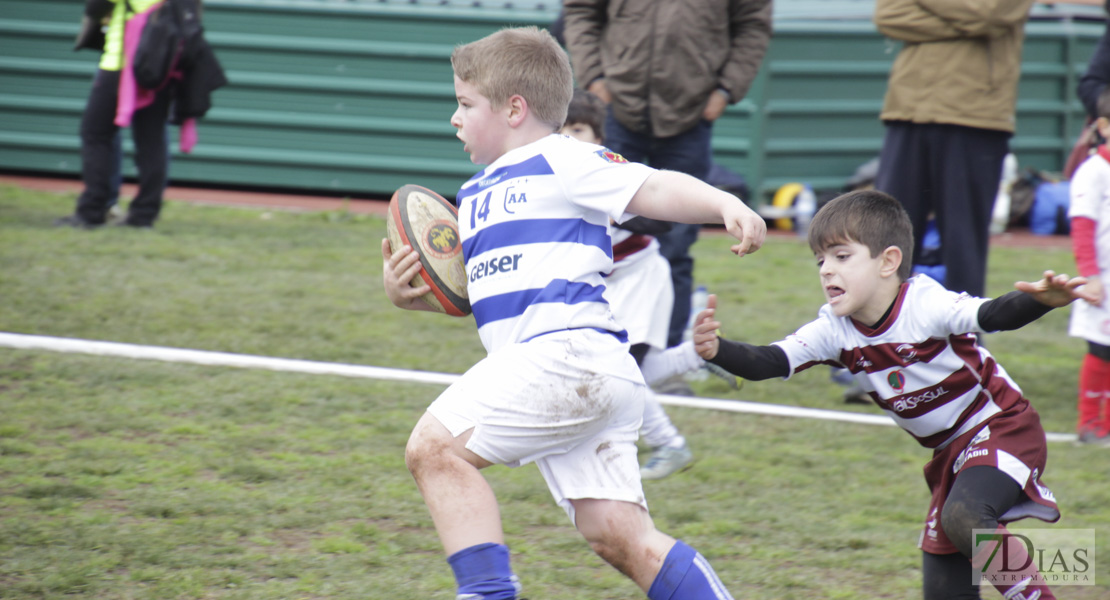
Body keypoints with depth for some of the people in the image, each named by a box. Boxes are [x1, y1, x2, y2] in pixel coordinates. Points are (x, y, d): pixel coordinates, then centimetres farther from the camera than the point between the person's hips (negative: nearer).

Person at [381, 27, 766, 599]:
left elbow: (656, 189, -9)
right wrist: (406, 292, 13)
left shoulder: (564, 161, 2)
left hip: (570, 349, -9)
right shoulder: (474, 194, 30)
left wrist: (728, 206, -27)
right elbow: (466, 293, 34)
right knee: (617, 535, 0)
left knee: (433, 447, -15)